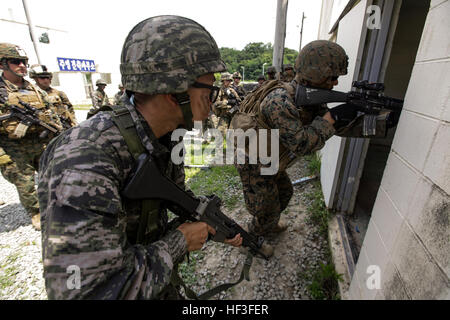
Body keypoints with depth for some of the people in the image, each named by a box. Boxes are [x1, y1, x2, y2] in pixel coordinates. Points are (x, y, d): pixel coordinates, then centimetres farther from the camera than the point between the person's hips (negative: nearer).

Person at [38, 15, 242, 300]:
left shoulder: (168, 136, -13)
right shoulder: (84, 160, -38)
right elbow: (93, 291, -36)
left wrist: (215, 227, -3)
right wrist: (179, 242, -26)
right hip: (124, 285, -5)